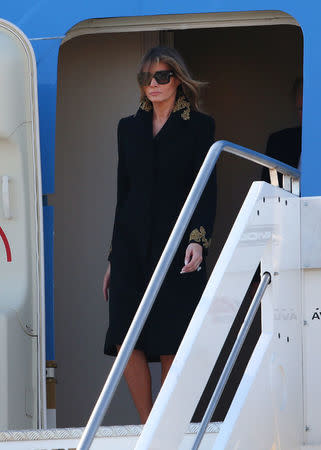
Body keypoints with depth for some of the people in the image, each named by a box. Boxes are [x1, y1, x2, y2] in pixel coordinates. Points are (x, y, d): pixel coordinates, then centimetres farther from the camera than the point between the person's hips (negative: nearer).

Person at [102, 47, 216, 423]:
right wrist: (114, 258, 16)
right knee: (126, 341, -6)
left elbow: (206, 190, -3)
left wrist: (198, 240, -19)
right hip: (132, 246, 4)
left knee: (171, 346, -4)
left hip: (176, 245, -4)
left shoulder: (198, 127, 4)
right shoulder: (129, 127, 16)